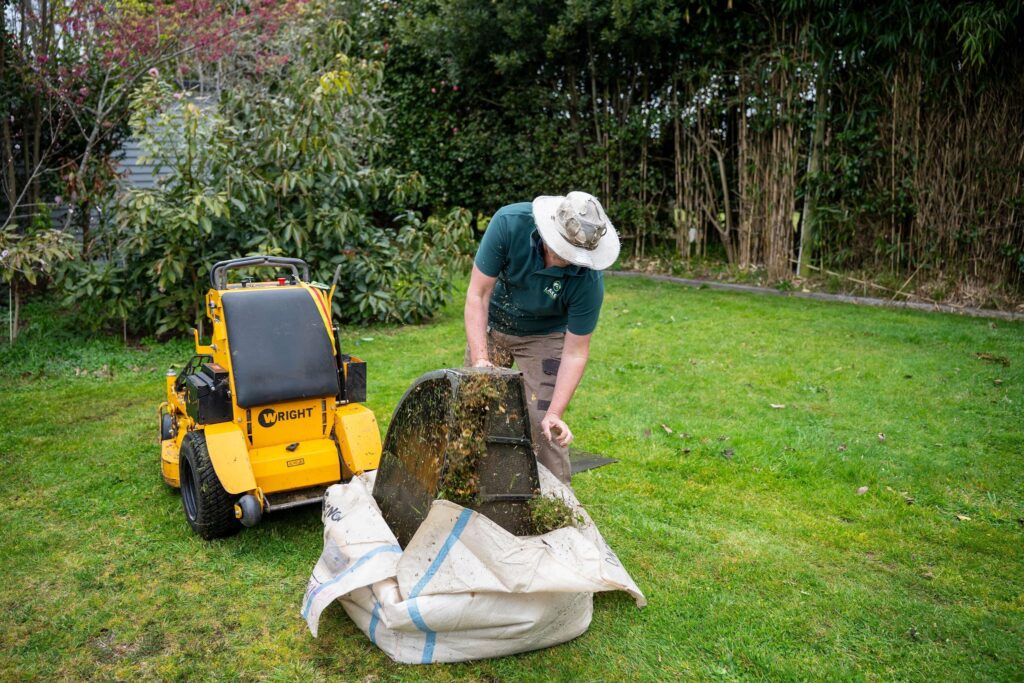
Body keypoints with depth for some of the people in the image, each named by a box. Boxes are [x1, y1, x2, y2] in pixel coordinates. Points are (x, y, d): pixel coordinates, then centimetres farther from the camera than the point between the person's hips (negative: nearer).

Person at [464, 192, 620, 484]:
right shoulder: (509, 222, -32)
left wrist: (555, 414, -30)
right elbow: (478, 294, -27)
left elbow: (575, 353, -23)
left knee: (544, 424, -10)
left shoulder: (588, 281, -32)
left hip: (544, 337, -2)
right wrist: (479, 359, -34)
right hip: (490, 325, 2)